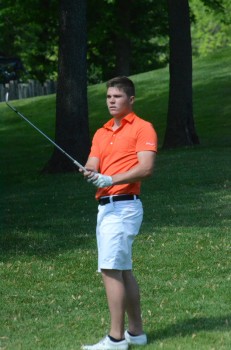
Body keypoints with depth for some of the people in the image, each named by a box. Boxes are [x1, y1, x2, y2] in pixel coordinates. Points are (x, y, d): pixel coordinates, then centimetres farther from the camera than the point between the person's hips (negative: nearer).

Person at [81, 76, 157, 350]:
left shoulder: (142, 128, -4)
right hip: (105, 207, 8)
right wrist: (90, 174, -15)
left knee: (111, 269, -14)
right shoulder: (101, 133, 19)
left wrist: (111, 179, -24)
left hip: (123, 207, -8)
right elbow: (92, 166, 9)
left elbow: (146, 168, -16)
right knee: (123, 271, 12)